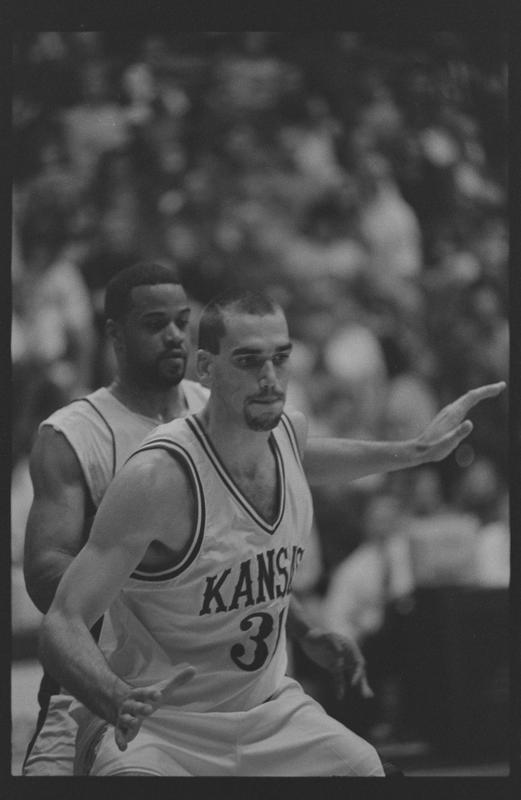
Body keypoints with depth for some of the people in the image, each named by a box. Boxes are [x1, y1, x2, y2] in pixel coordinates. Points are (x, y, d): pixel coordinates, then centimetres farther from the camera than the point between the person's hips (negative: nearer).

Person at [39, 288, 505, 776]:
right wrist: (119, 701, -45)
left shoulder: (288, 430, -1)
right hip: (156, 726, -7)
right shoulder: (160, 476, -23)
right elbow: (63, 623, -26)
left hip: (268, 711, 7)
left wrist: (414, 452, 26)